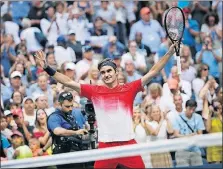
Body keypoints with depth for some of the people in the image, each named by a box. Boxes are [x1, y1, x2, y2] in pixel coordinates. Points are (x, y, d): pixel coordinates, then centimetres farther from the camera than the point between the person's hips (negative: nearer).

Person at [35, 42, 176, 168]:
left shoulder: (129, 89, 6)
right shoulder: (94, 91, 8)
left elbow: (152, 73, 5)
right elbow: (69, 82, 8)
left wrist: (169, 53, -1)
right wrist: (47, 68, 3)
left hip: (128, 144, 0)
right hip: (105, 146, 1)